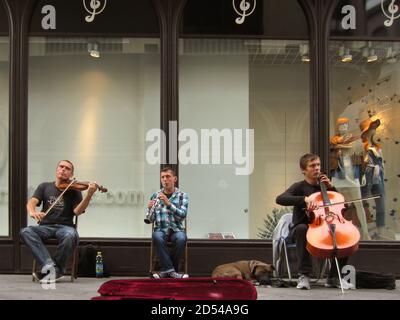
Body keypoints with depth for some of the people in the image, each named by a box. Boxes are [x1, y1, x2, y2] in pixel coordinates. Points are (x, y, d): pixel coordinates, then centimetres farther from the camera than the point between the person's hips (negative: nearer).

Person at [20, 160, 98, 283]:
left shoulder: (74, 191, 9)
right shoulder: (45, 187, 15)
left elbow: (77, 211, -8)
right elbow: (32, 202, 0)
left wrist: (89, 194, -25)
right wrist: (32, 212, -26)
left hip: (65, 226, -2)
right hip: (45, 226, 2)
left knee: (70, 236, -37)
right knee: (25, 231, -29)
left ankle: (57, 270, -16)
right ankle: (48, 265, -33)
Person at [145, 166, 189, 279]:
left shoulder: (182, 196, 4)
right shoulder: (155, 196, 8)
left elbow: (182, 215, -11)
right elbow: (150, 220, 6)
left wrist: (168, 203, -23)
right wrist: (149, 209, -16)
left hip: (176, 229, -1)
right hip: (161, 229, 1)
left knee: (181, 239, -34)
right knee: (157, 237, -35)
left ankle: (166, 270, -18)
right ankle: (170, 270, -30)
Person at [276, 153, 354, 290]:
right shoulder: (299, 187, -2)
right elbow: (280, 199, -22)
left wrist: (331, 187, 0)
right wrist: (305, 199, -34)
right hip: (302, 227, -4)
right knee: (302, 228, -39)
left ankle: (333, 277, -6)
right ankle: (304, 275, -33)